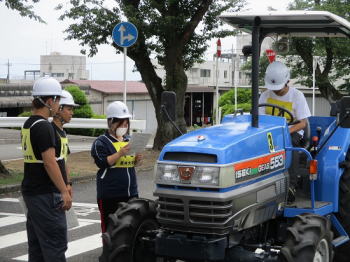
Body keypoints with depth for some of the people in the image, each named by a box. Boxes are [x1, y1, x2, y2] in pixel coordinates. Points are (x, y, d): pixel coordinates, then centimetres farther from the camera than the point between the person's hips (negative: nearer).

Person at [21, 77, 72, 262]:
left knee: (36, 244, 13)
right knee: (55, 243, -6)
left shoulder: (28, 124, 13)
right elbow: (49, 162, -21)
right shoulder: (43, 126, -16)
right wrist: (65, 191, -18)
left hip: (30, 191, 10)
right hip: (46, 194, -10)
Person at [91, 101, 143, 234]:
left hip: (131, 191, 6)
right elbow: (103, 163, -14)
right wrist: (120, 153, -21)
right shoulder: (101, 142, -4)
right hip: (110, 194, -6)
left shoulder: (128, 140, 16)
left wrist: (137, 159, 1)